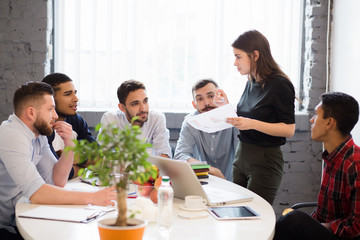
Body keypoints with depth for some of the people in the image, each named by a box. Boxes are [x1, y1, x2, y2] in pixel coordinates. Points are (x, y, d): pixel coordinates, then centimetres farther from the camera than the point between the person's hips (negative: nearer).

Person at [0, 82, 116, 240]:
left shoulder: (39, 135, 5)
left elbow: (57, 181, 5)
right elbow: (35, 193, -31)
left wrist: (69, 143, -8)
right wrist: (92, 198, -30)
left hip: (15, 221, 8)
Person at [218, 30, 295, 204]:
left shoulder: (280, 84, -12)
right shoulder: (251, 84, 10)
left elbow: (289, 129, -15)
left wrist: (252, 124, -24)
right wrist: (227, 107, 5)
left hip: (265, 161, -7)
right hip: (241, 156, 7)